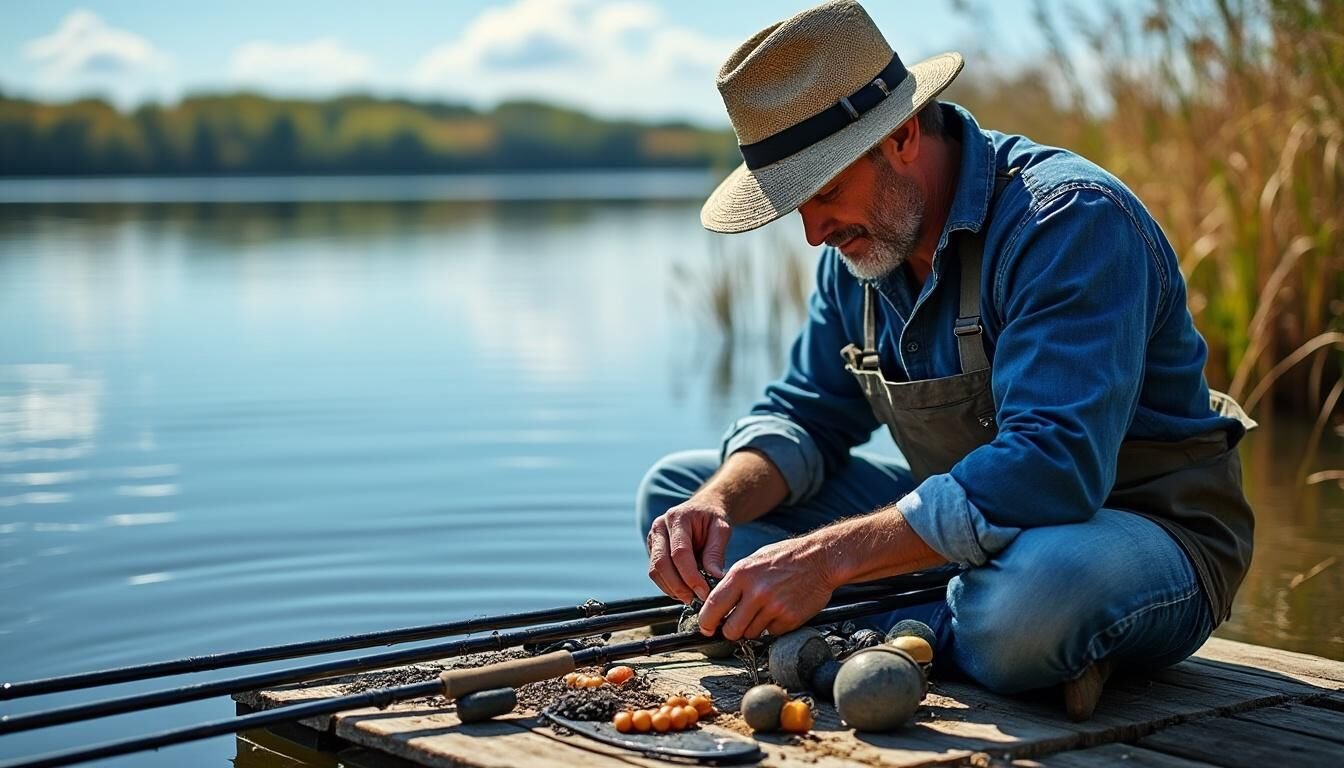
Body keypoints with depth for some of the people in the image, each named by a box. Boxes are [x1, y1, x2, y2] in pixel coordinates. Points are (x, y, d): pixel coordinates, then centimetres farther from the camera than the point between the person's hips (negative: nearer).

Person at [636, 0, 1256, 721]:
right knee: (675, 494, 0)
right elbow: (806, 415, 9)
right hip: (962, 519, 8)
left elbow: (1052, 468, -35)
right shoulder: (861, 243, 2)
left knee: (1034, 593, -46)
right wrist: (718, 502, -15)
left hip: (1149, 532, -8)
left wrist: (827, 556, -40)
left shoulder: (1069, 220, -25)